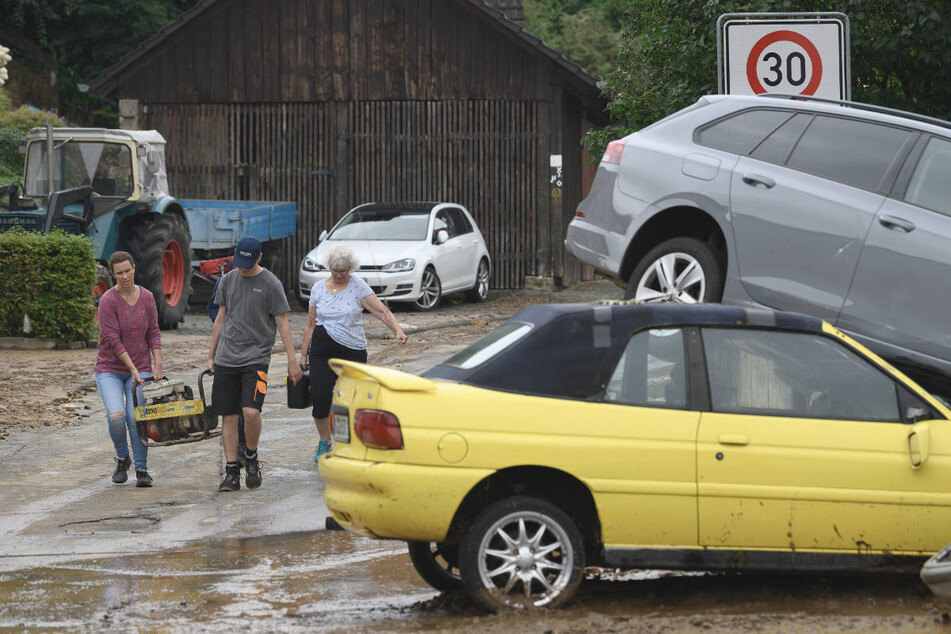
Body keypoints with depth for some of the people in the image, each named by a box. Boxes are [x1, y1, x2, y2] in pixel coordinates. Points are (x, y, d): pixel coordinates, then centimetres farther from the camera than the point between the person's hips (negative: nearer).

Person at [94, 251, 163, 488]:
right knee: (116, 416, -20)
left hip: (141, 368, 2)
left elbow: (153, 332, 5)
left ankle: (141, 469, 1)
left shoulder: (147, 297, 1)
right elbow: (112, 339, -14)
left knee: (136, 417, -12)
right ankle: (122, 459, 8)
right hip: (110, 369, -2)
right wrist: (133, 370, -16)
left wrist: (158, 366, -4)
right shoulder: (108, 300, -12)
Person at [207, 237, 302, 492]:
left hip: (256, 357, -4)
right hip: (226, 358, 4)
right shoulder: (228, 280, 10)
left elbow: (282, 323, -2)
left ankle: (251, 458, 5)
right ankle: (232, 473, 7)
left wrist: (292, 361, -6)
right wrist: (211, 356, 18)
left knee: (251, 411, -19)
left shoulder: (270, 284, -3)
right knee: (228, 416, 1)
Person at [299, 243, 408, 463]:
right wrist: (303, 355, 11)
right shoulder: (319, 288, 7)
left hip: (352, 350, -2)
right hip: (322, 350, 2)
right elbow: (310, 325, 12)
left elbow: (382, 311, -10)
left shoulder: (359, 287, -1)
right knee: (320, 396, -9)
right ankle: (324, 443, 11)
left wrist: (398, 330, -27)